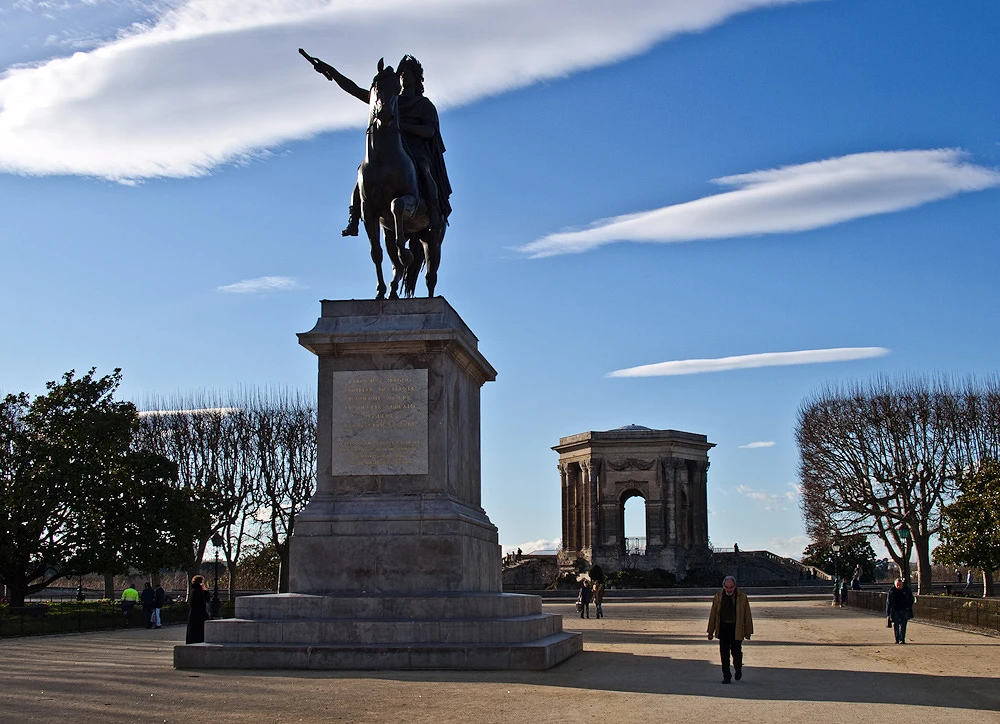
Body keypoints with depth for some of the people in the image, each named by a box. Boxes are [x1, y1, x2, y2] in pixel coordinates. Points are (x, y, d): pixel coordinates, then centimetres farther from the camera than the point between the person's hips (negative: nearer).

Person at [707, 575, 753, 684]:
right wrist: (710, 631, 5)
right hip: (723, 628, 2)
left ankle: (738, 670, 31)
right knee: (724, 653, 1)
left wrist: (748, 632, 2)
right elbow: (713, 614, 6)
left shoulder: (742, 597, -1)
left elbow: (747, 615, 3)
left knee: (736, 652, 1)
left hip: (737, 629, -2)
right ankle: (726, 676, 11)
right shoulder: (718, 597, 3)